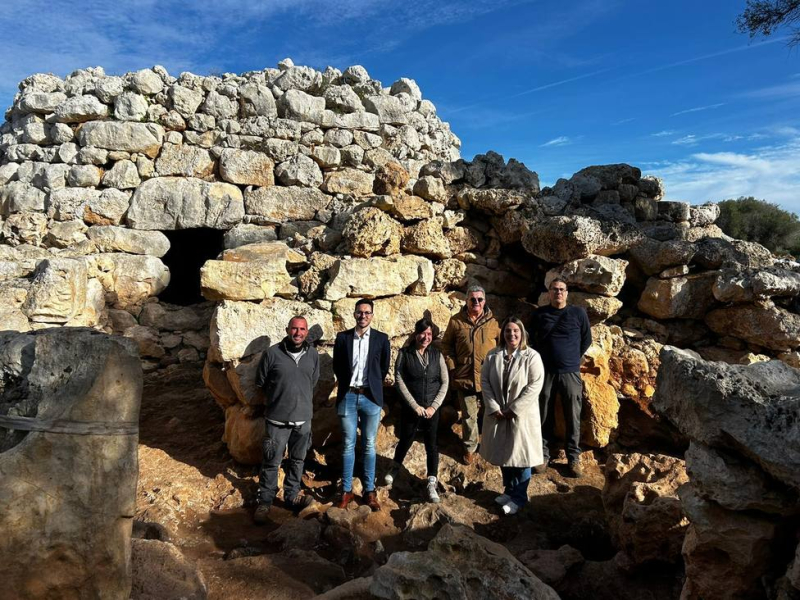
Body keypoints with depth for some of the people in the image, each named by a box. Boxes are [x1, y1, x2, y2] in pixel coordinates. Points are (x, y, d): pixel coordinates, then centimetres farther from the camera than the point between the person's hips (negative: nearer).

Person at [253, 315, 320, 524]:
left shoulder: (313, 354, -1)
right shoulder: (272, 353, -11)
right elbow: (260, 382, 2)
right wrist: (278, 397, 10)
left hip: (303, 418, 3)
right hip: (277, 419, -3)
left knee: (297, 460, 16)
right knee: (271, 462, 6)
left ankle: (291, 496, 34)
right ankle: (265, 502, 23)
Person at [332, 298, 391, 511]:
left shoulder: (381, 339, 2)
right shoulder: (342, 337, 3)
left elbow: (384, 368, 9)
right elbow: (337, 366, 11)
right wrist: (348, 385, 11)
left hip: (371, 397, 0)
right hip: (348, 397, 1)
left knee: (369, 446, 7)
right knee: (348, 445, 6)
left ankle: (369, 491, 16)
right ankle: (346, 491, 16)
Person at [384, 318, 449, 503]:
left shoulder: (437, 355, 0)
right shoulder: (404, 354, -6)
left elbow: (445, 382, 1)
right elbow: (399, 381, -9)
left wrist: (433, 406, -8)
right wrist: (415, 406, -12)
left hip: (431, 410, 1)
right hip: (410, 409, -1)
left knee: (431, 445, 5)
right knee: (405, 441, 14)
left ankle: (432, 484, 15)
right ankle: (395, 469, 42)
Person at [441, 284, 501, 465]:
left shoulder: (493, 322, -1)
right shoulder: (456, 321, -1)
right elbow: (446, 344, 5)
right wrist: (452, 367, -1)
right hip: (464, 377, 0)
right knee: (468, 415, 10)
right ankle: (470, 448, 27)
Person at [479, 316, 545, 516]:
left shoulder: (532, 356, -11)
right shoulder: (493, 355, 1)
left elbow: (535, 386, -15)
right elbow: (485, 381, 0)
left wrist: (513, 410, -16)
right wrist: (494, 408, -11)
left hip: (522, 415, -4)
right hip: (497, 414, 4)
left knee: (521, 456, 5)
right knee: (503, 454, 16)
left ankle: (519, 498, 22)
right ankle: (509, 490, 35)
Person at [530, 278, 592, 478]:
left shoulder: (578, 313, 1)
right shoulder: (539, 314, 4)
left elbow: (587, 340, 10)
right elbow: (531, 339, 16)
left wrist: (573, 358, 9)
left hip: (570, 373, -1)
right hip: (545, 372, 1)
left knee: (573, 418, 4)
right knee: (544, 417, 8)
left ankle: (573, 458, 16)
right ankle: (543, 455, 20)